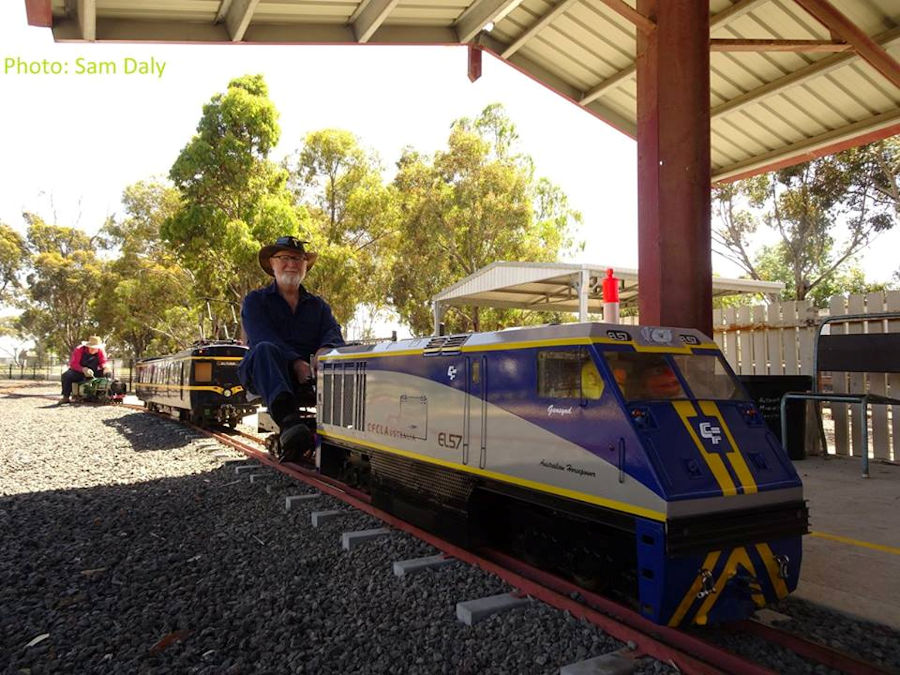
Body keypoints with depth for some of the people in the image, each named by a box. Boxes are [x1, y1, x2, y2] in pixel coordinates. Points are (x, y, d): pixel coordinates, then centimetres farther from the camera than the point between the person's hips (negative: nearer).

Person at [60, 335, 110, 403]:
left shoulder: (101, 351, -7)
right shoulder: (79, 350, -16)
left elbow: (103, 362, -4)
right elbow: (73, 364, -21)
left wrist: (106, 367, -31)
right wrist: (83, 369, -40)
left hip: (93, 373, 2)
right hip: (78, 372, -2)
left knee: (108, 373, -21)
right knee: (66, 375, -31)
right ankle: (66, 397, -17)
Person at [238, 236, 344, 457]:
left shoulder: (318, 305, 24)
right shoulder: (255, 301, 13)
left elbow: (333, 334, 4)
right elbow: (262, 338, -7)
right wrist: (296, 362, -25)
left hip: (309, 374, 3)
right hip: (266, 374, -2)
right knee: (265, 349, -34)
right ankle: (288, 420, -56)